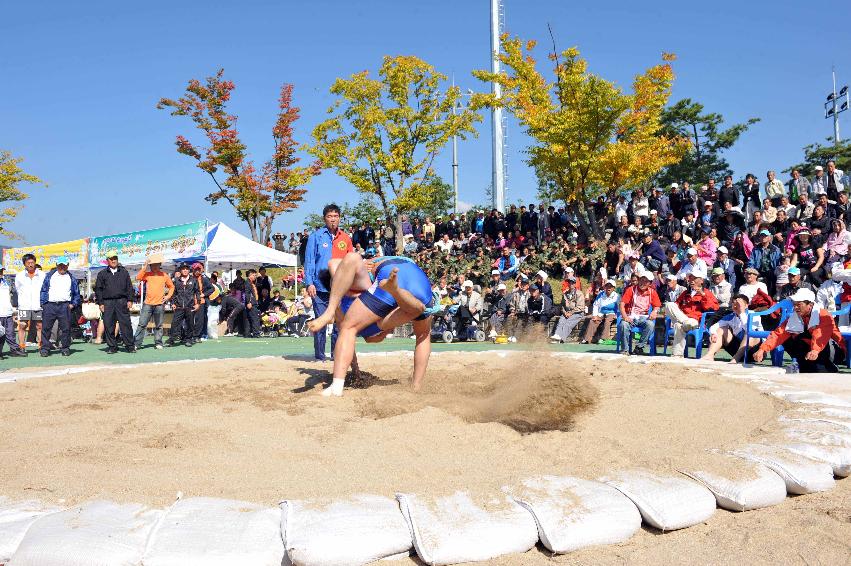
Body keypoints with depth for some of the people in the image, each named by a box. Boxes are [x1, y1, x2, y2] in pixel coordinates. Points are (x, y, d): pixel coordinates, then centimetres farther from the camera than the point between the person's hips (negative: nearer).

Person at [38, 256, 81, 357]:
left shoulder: (71, 278, 14)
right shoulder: (50, 276, 12)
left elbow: (76, 293, 17)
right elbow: (43, 290, 10)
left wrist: (73, 304, 5)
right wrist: (43, 303, 0)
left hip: (65, 306, 0)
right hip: (50, 305, 0)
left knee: (65, 328, 0)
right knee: (46, 328, -2)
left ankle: (65, 348, 9)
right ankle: (44, 348, 5)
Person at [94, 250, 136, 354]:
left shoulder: (124, 272, 12)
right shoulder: (102, 274, 11)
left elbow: (129, 287, 11)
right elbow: (98, 289, 10)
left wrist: (130, 300, 2)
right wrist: (100, 303, 2)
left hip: (122, 301, -1)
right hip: (108, 302, 1)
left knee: (125, 324, -5)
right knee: (108, 325, 1)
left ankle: (130, 346, -1)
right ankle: (112, 346, 10)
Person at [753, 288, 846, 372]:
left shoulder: (824, 315, -18)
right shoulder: (793, 318, -3)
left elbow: (821, 334, -38)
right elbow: (778, 334, -15)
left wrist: (815, 350, -57)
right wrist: (762, 349, -31)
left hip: (834, 351, -5)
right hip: (810, 352, 6)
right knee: (788, 342, -11)